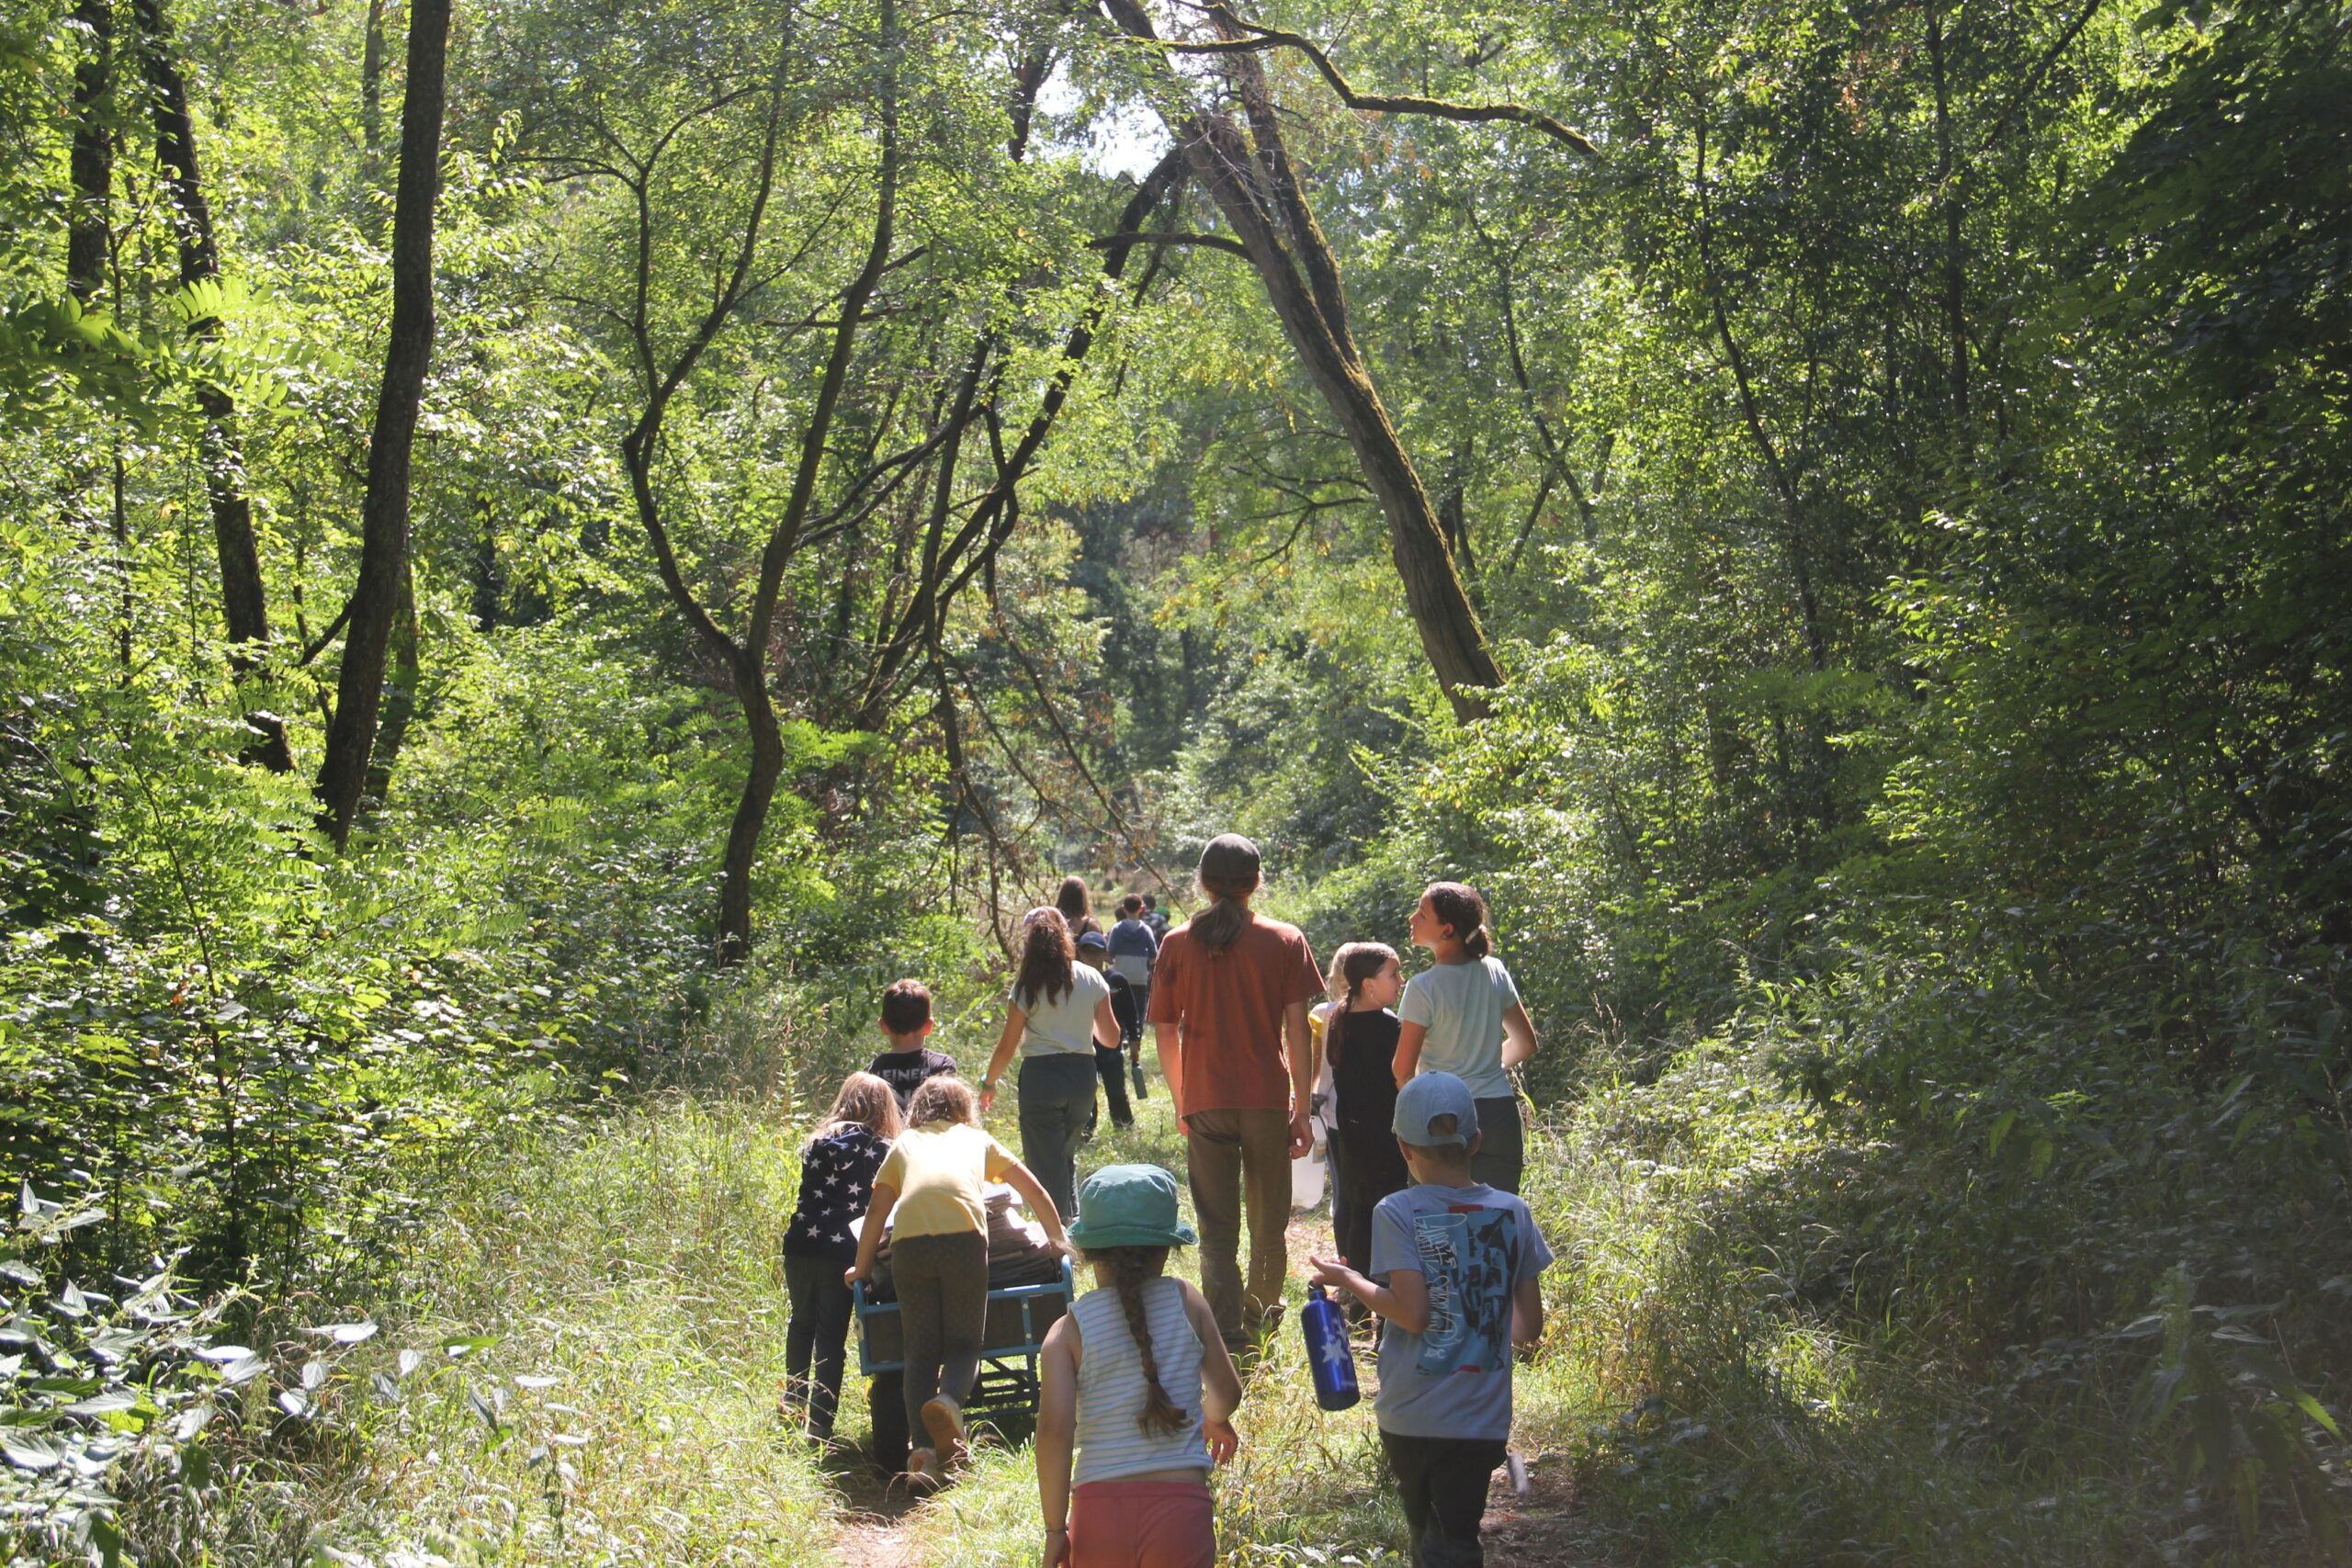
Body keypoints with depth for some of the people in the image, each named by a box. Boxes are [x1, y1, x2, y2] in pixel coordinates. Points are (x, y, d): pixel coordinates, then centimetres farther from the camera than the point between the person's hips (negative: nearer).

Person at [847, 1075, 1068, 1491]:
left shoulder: (905, 1142, 30)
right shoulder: (977, 1138, 30)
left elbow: (876, 1211, 23)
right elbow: (1035, 1192, 33)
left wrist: (861, 1268, 34)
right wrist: (1057, 1240, 45)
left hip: (909, 1242, 1)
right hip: (964, 1237, -1)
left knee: (919, 1351, 9)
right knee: (964, 1344, 10)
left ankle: (925, 1448, -7)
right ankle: (950, 1399, -22)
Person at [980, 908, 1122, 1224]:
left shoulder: (1027, 985, -6)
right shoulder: (1091, 980, 1)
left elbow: (1007, 1046, -5)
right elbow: (1111, 1038, 5)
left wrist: (988, 1083, 11)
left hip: (1041, 1077, -4)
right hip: (1082, 1076, 4)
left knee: (1046, 1166, 3)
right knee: (1067, 1157, 22)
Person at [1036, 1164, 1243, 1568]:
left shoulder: (1068, 1330, 0)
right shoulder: (1187, 1302, 3)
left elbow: (1054, 1430, -9)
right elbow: (1227, 1394, 11)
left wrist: (1055, 1529, -1)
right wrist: (1214, 1421, 35)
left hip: (1099, 1508, 0)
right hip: (1181, 1504, 0)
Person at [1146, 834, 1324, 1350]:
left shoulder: (1178, 944, 1)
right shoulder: (1285, 941, -2)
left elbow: (1165, 1032, 2)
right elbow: (1296, 1030, -5)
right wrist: (1302, 1108, -1)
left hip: (1206, 1102, 0)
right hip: (1268, 1099, 0)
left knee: (1216, 1226, 6)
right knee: (1269, 1220, 17)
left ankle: (1228, 1329, 2)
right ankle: (1264, 1314, 31)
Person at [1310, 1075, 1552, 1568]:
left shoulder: (1397, 1213, -11)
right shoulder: (1512, 1212, 0)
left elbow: (1414, 1313, -18)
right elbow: (1531, 1327, 3)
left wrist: (1351, 1282, -4)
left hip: (1410, 1415, -1)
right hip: (1482, 1416, 1)